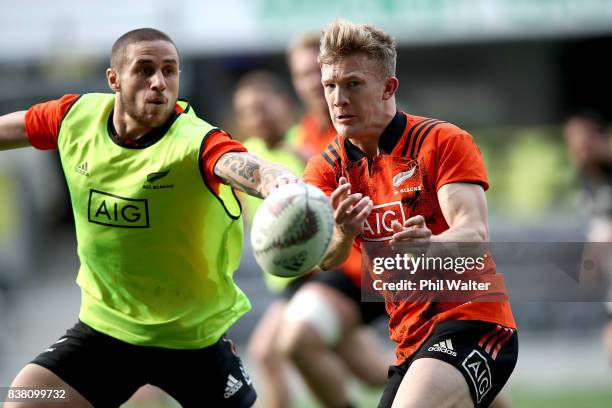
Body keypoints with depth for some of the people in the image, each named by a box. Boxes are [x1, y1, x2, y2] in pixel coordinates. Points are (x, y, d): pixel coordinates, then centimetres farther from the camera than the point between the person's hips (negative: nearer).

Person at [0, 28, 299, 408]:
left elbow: (253, 170, -48)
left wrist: (282, 187, -70)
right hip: (103, 324, 3)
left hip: (193, 335, -3)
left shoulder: (197, 142, -25)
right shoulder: (76, 117, -10)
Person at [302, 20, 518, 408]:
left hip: (471, 322, -7)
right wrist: (342, 234, -34)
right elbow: (322, 260, -10)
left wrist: (430, 245, -45)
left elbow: (475, 232, -22)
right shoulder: (327, 168, 6)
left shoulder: (444, 142, -8)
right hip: (410, 342, 7)